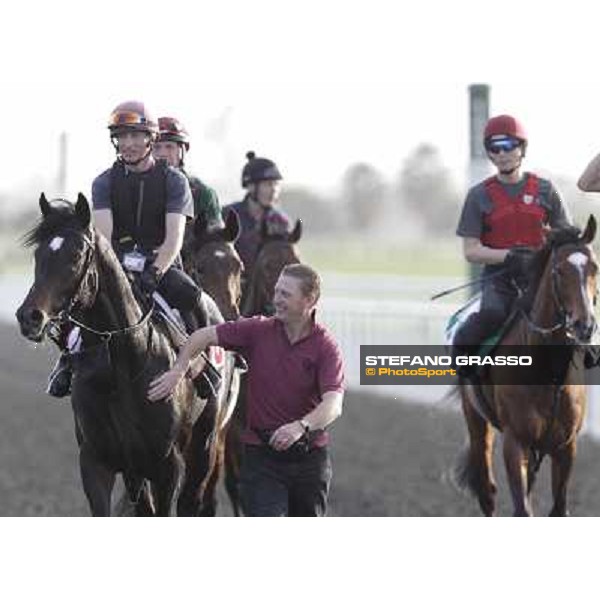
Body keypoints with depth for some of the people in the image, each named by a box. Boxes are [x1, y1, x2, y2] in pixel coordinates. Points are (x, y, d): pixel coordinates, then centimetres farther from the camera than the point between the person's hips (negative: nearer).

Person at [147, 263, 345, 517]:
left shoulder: (325, 346, -11)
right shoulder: (259, 331, -3)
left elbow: (333, 404, -23)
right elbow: (204, 335, 1)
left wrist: (301, 426, -42)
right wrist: (178, 370, -14)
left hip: (309, 455, 0)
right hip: (262, 453, 0)